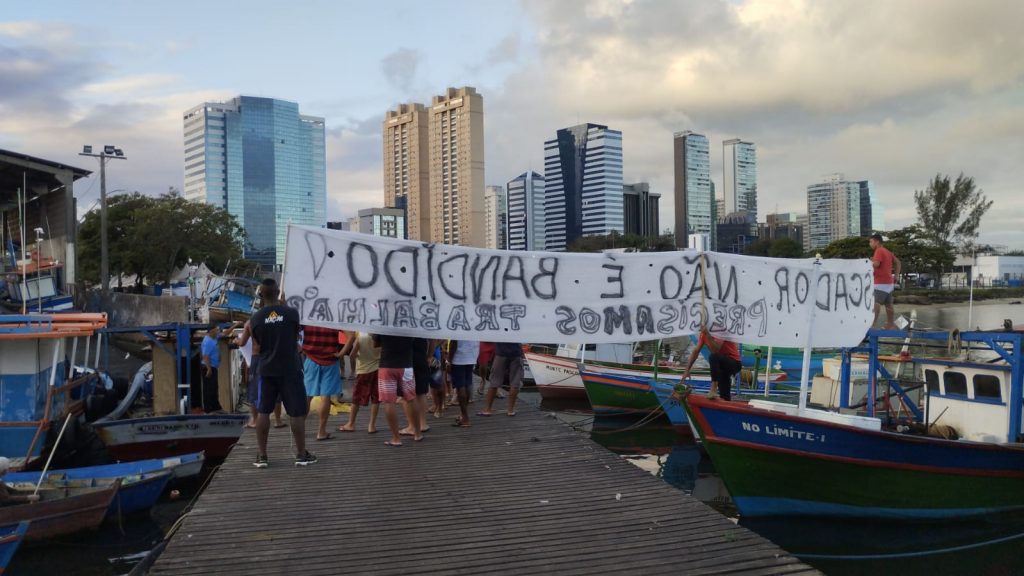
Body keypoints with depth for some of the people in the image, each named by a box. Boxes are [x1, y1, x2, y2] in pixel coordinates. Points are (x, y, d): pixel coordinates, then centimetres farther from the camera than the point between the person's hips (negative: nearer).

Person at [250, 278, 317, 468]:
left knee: (263, 412, 10)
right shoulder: (291, 313, -7)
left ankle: (261, 455, 11)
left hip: (267, 369, 2)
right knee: (296, 412, 5)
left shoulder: (256, 317, -3)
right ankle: (301, 454, 9)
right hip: (289, 369, -2)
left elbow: (257, 343, 9)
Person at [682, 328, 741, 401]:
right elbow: (696, 351, 2)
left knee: (714, 357, -36)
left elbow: (715, 350, -34)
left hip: (734, 363, -8)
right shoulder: (703, 334, 0)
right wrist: (687, 370, -3)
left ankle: (714, 389, -34)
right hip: (721, 364, 8)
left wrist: (707, 334, -41)